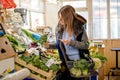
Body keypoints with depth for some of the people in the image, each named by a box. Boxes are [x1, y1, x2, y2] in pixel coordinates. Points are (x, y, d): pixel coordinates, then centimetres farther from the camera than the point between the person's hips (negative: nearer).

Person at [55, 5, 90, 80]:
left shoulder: (79, 27, -15)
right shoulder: (59, 28, -2)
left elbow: (86, 45, -16)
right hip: (65, 61, 4)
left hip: (78, 61, -4)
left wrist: (71, 42, -24)